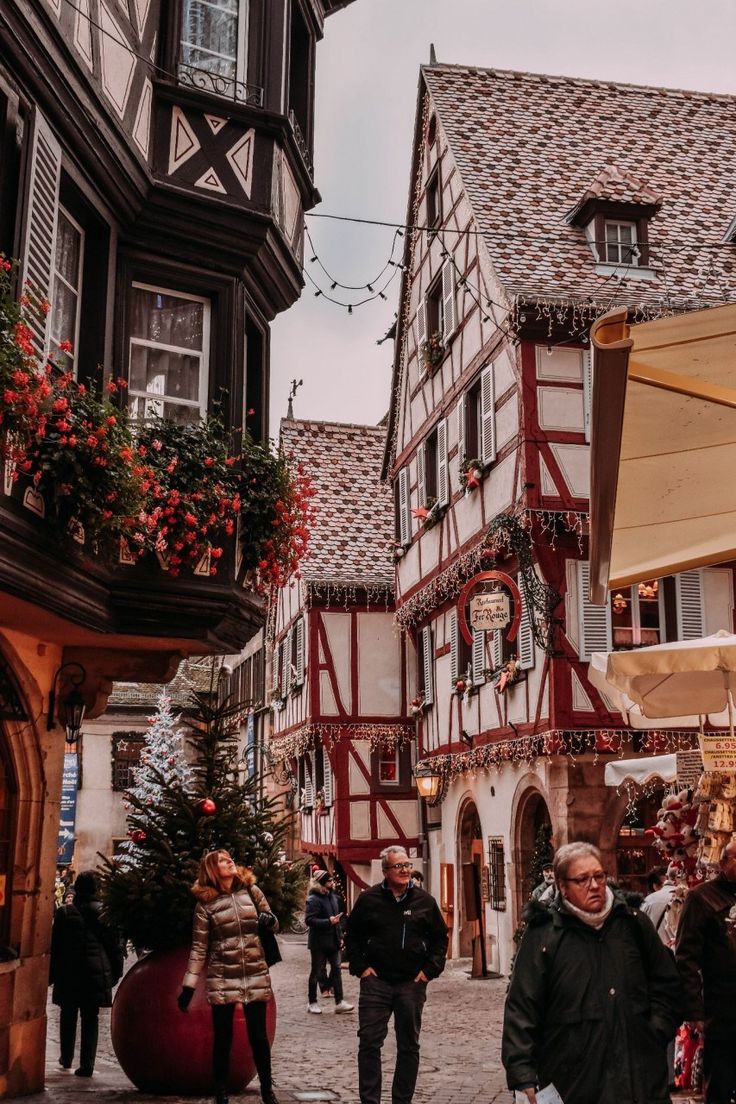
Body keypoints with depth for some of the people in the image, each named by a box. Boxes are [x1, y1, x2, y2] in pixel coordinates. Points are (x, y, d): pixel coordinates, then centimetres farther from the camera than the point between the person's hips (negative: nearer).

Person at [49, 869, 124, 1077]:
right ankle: (86, 1065, 1)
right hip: (96, 972, -1)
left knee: (68, 1015, 17)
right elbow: (115, 945, -1)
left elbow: (54, 944, 1)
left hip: (68, 972, 1)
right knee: (90, 1018, 4)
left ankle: (66, 1059, 28)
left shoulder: (64, 912, -3)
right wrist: (115, 972, 9)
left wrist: (52, 973, 9)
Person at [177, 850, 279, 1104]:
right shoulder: (205, 903, -3)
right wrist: (188, 986, -5)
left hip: (256, 976, 2)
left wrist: (269, 920, -11)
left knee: (259, 1036, 8)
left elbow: (273, 925, 13)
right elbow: (199, 947, -1)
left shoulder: (251, 890, 5)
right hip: (222, 979, -2)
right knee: (223, 1038, 5)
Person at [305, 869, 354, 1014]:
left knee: (336, 969, 6)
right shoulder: (314, 899, -16)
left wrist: (340, 936, 13)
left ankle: (339, 1002, 11)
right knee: (316, 972, 4)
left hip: (333, 941, 7)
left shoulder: (333, 896, 9)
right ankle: (312, 1003, 16)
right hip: (319, 942, -7)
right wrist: (328, 922, -27)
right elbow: (309, 920, -24)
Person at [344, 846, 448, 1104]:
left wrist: (429, 970, 1)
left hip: (412, 983, 1)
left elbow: (440, 938, 11)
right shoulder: (369, 899, 0)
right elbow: (352, 935, 10)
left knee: (409, 1045, 8)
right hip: (376, 981, -1)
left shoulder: (425, 901, 3)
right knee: (369, 1042, -3)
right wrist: (361, 967, 0)